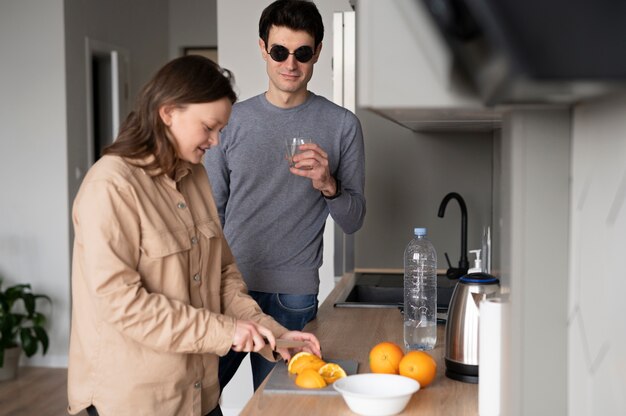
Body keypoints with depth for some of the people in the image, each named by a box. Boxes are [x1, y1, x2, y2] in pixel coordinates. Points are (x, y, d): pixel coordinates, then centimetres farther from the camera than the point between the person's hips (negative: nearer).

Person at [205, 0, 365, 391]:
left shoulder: (342, 125, 0)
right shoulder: (234, 119, 5)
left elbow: (353, 220, 2)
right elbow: (212, 210, 9)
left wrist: (328, 185, -17)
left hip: (291, 297, -1)